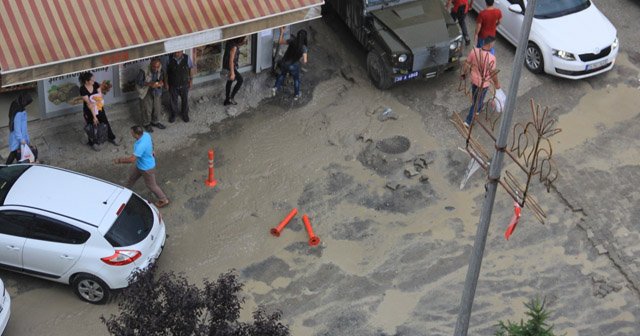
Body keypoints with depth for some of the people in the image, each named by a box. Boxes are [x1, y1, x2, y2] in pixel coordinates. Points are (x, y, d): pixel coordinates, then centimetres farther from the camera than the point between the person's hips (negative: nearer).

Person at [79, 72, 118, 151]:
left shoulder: (96, 85, -14)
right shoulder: (83, 89, -28)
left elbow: (100, 97, -9)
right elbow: (89, 104, -28)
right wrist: (94, 116, -26)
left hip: (99, 108, 4)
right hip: (89, 111, -4)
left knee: (106, 123, 18)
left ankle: (111, 138, 42)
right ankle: (92, 143, 37)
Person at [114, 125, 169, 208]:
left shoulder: (141, 146, -42)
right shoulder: (146, 134, -17)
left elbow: (132, 159, -39)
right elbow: (151, 143, 5)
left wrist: (120, 160, -26)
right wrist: (150, 152, 24)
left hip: (147, 168, -9)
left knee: (151, 185, 14)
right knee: (132, 176, 28)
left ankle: (164, 200, 33)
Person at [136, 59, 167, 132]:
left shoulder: (160, 71, -14)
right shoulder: (144, 71, -28)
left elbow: (162, 79, 3)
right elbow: (138, 82, -23)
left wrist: (161, 83, -22)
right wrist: (149, 84, -36)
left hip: (157, 92, 5)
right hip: (146, 93, -5)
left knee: (157, 108, 16)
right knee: (147, 109, 8)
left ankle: (154, 122, 42)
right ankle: (146, 124, 33)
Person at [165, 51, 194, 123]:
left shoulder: (187, 58, -19)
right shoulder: (169, 59, -19)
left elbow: (191, 69, -4)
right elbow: (166, 72, -7)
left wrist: (190, 81, 0)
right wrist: (166, 83, -3)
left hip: (184, 85, 0)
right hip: (173, 85, 0)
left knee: (185, 100, 19)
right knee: (174, 100, 19)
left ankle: (185, 114, 43)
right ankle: (174, 114, 43)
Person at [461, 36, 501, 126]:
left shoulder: (474, 51, -18)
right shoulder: (491, 58, -31)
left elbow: (466, 64, -6)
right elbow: (493, 73, -20)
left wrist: (464, 73, 13)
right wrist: (497, 83, -2)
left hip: (474, 79, 5)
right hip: (484, 83, -5)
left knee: (475, 97, 32)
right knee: (478, 101, 13)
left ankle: (478, 109, 60)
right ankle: (468, 121, 19)